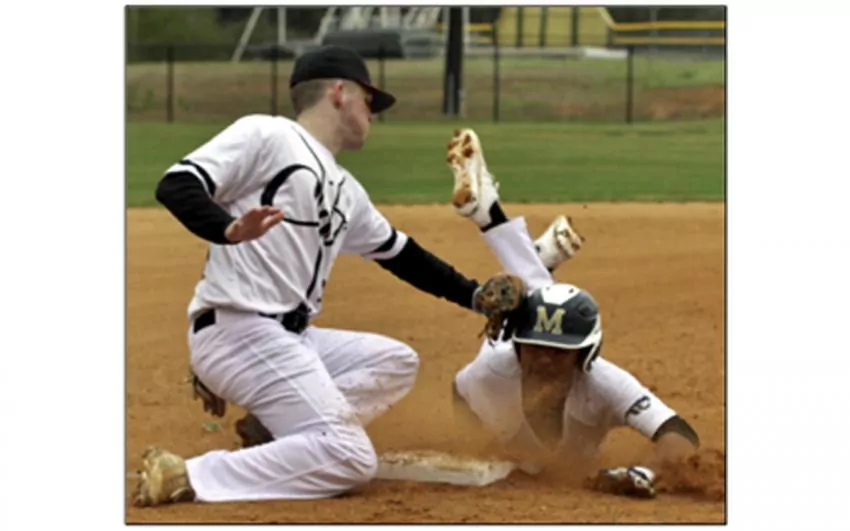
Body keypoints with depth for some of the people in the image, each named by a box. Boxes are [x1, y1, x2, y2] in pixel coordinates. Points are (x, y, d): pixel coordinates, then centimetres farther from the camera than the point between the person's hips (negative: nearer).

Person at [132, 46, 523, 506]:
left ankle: (273, 432, 2)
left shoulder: (346, 191, 22)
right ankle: (186, 478, -20)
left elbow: (400, 255, 32)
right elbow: (175, 186, -14)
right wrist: (229, 230, -33)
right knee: (351, 461, -17)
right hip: (237, 330, -9)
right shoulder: (265, 136, -3)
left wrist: (474, 296, 26)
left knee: (395, 363, 17)